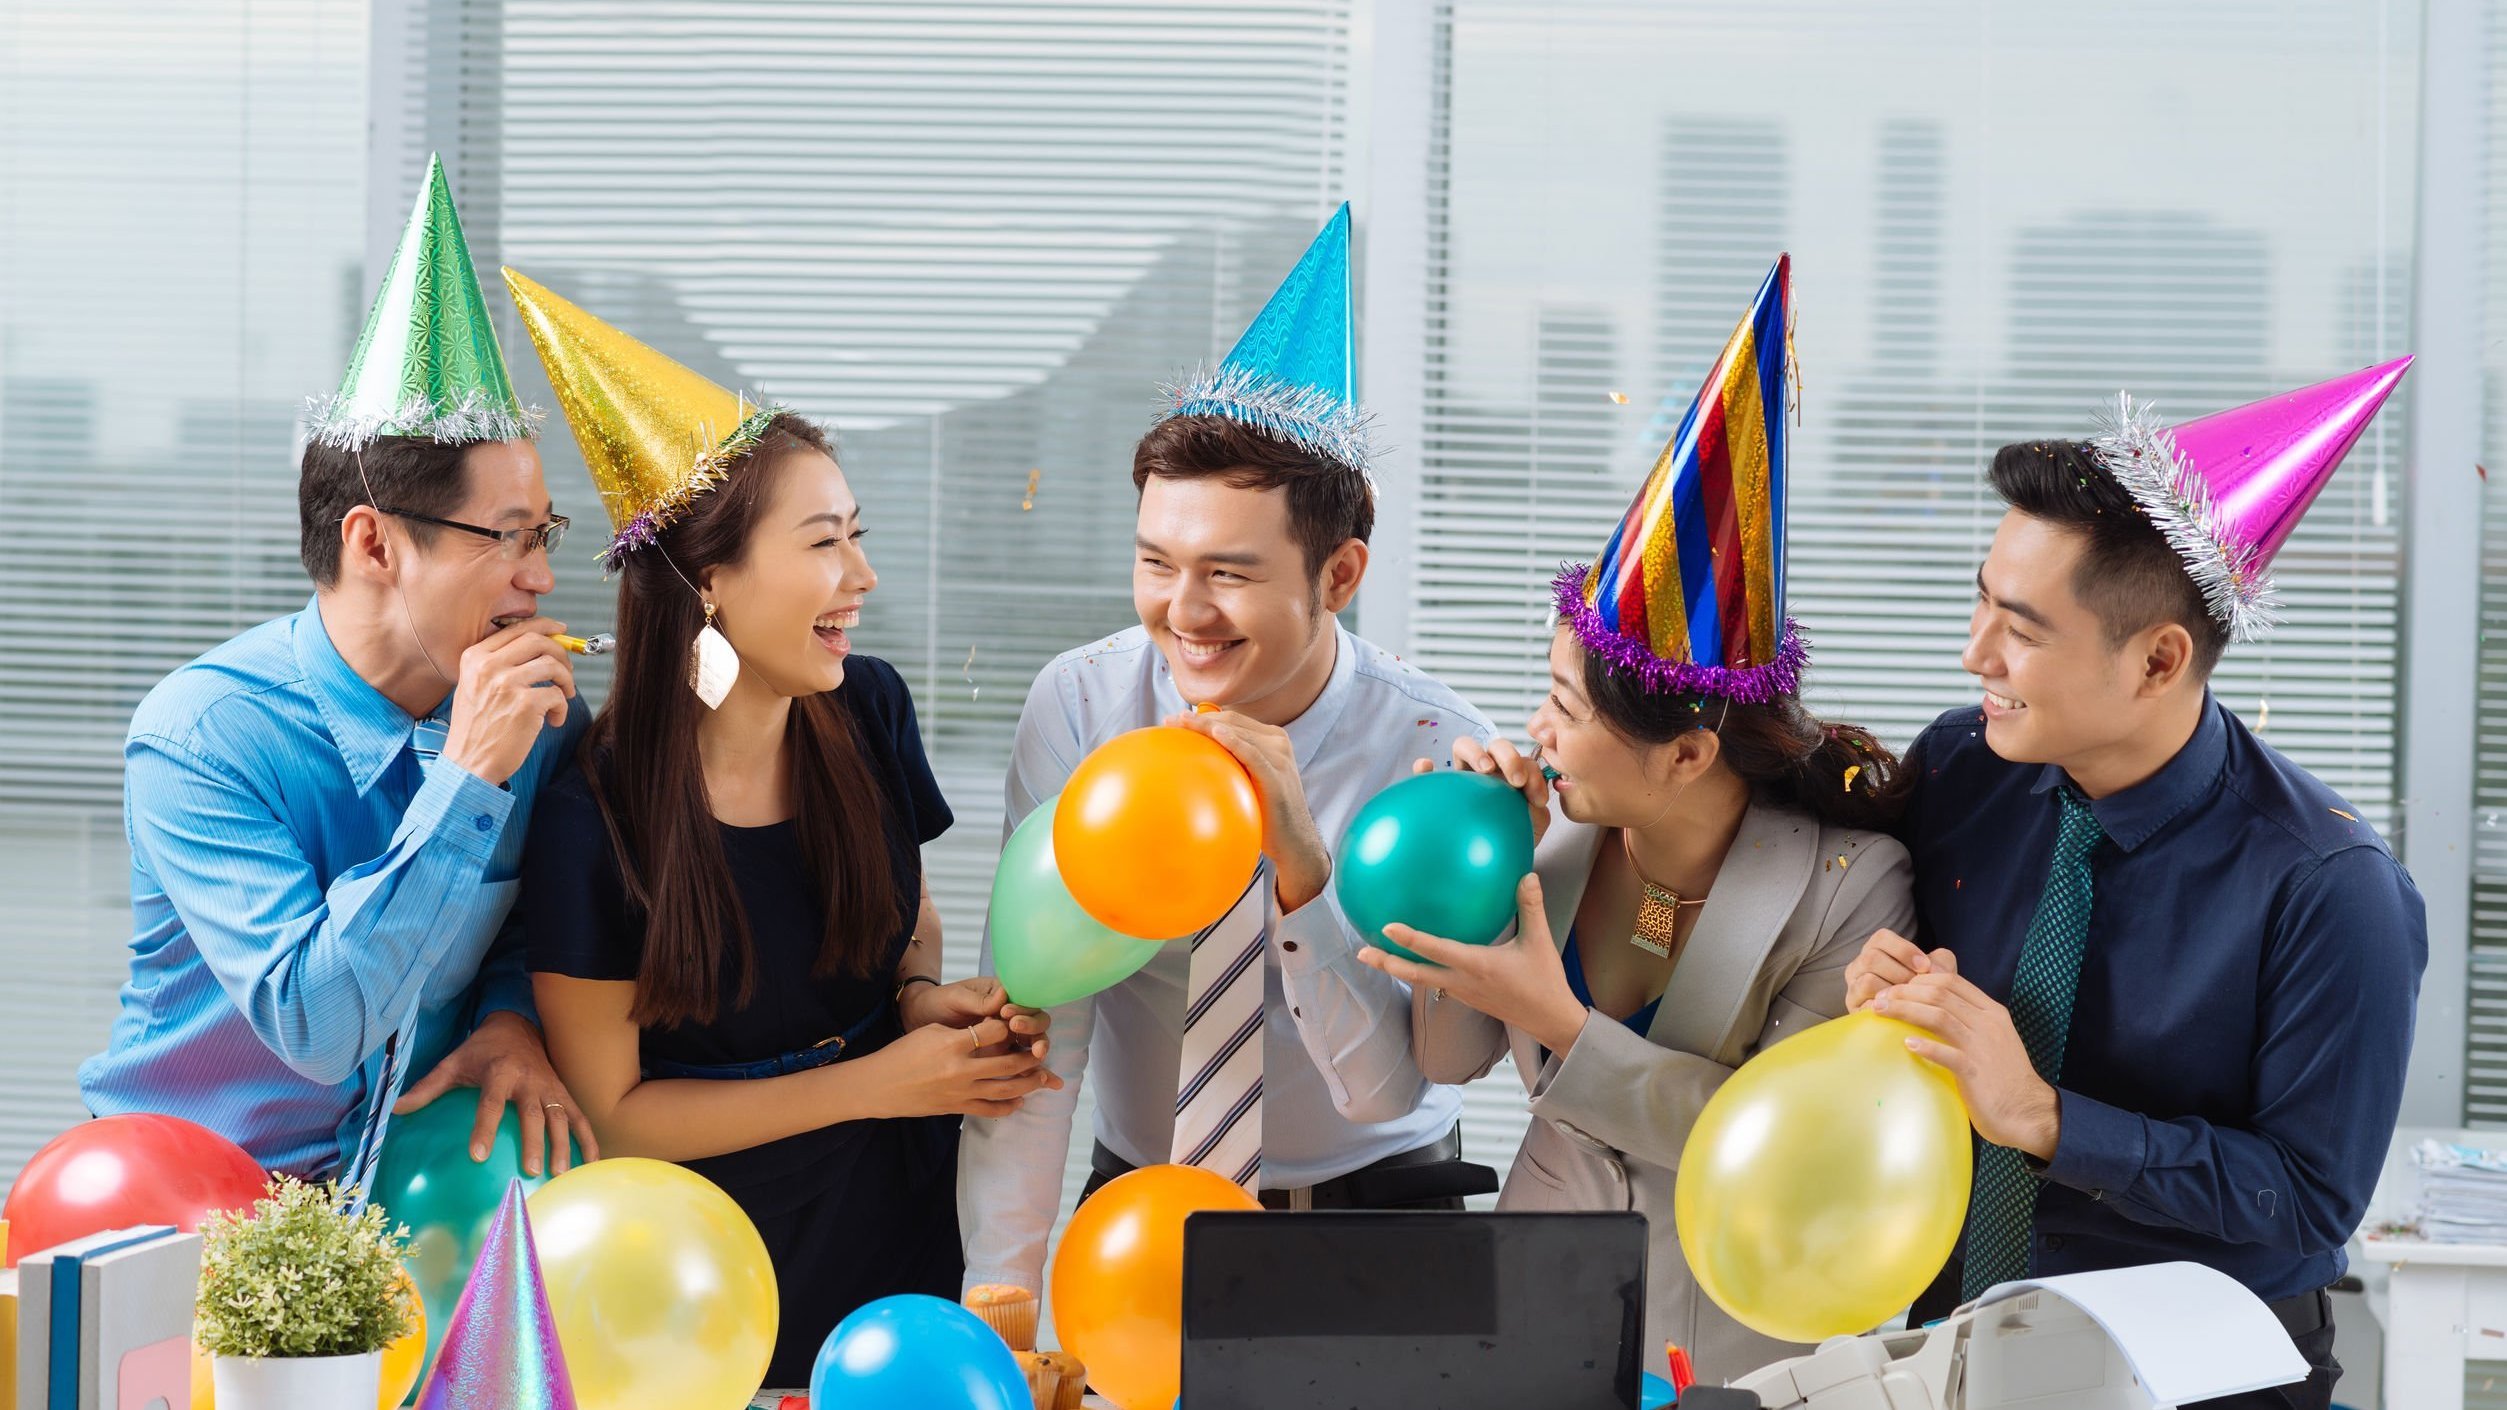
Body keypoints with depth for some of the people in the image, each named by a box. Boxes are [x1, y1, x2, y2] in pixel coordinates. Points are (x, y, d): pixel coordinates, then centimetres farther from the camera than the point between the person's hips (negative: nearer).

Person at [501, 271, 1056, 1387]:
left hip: (907, 1214, 4)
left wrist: (926, 996, -11)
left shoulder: (868, 711, -7)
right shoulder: (592, 822, -22)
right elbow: (610, 1109, -14)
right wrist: (871, 1083, -18)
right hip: (724, 1273, -4)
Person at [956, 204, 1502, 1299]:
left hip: (1378, 1213, -1)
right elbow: (1037, 1007, -11)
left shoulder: (1433, 746, -13)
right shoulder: (1080, 707, -8)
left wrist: (1302, 865, -31)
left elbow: (1382, 1086, -17)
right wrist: (999, 1291, -20)